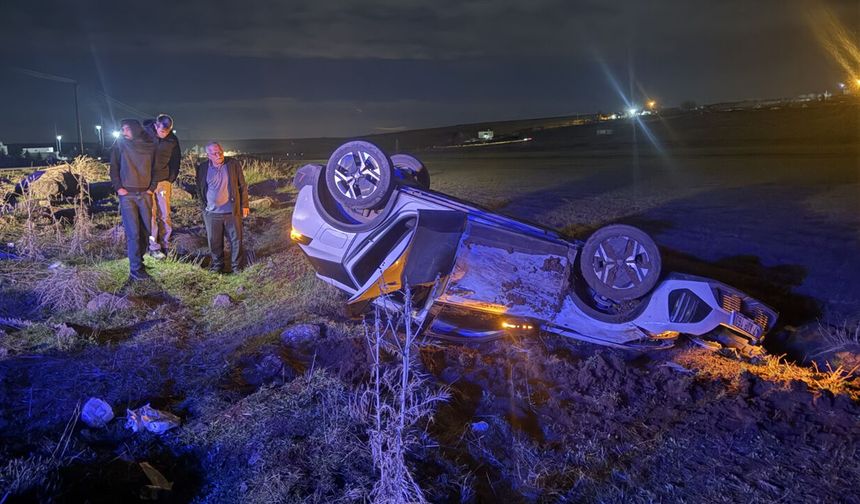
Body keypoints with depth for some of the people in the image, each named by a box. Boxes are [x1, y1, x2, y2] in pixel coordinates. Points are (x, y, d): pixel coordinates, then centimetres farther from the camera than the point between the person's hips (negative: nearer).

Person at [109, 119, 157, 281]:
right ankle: (135, 269, -5)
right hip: (127, 194, -3)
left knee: (146, 229, 4)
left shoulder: (150, 146, 4)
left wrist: (152, 187, 2)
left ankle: (138, 257, 21)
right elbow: (114, 167, 5)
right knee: (133, 232, -7)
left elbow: (155, 168, 11)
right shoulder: (120, 144, 1)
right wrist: (118, 187, -4)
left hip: (145, 194, 3)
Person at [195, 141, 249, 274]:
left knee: (236, 239, 6)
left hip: (232, 211, -1)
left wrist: (244, 205, 1)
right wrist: (203, 207, 6)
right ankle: (217, 264, 29)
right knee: (214, 241, 10)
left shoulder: (234, 164, -3)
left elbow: (243, 186, 2)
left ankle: (236, 265, 22)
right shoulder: (202, 168, 1)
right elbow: (199, 189, 11)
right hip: (212, 213, 1)